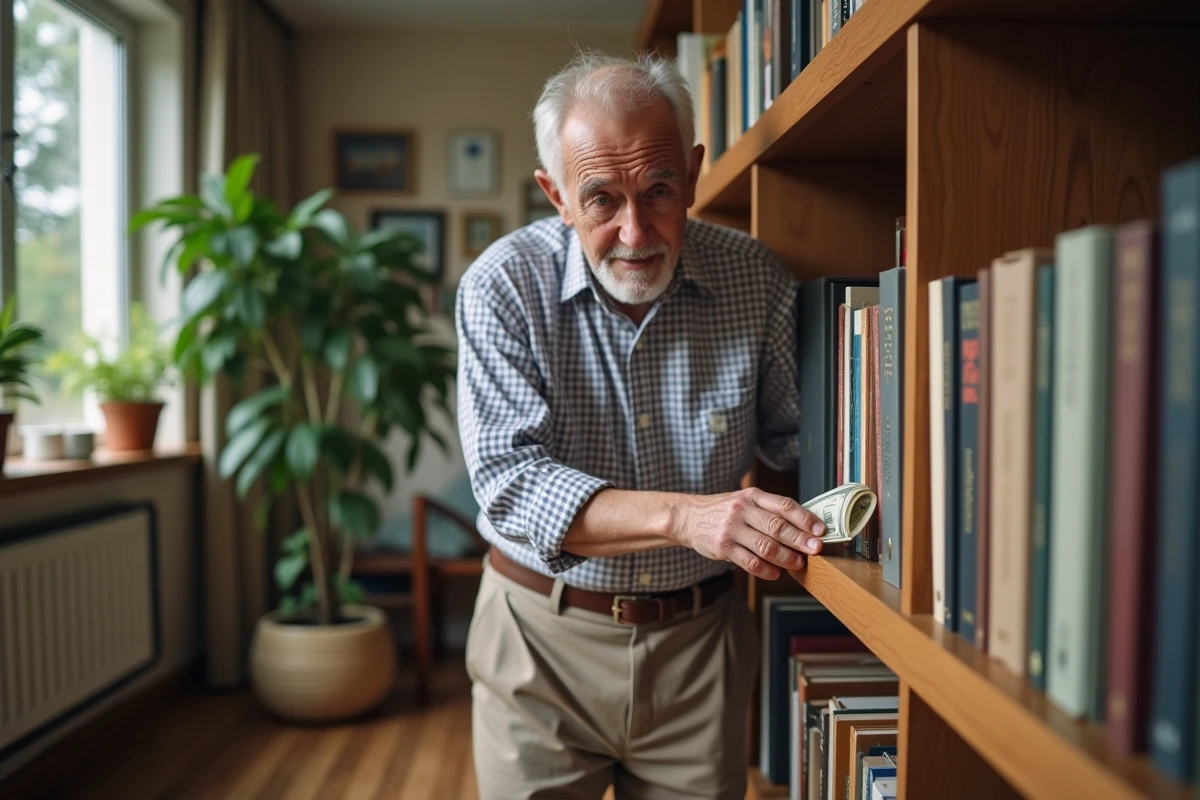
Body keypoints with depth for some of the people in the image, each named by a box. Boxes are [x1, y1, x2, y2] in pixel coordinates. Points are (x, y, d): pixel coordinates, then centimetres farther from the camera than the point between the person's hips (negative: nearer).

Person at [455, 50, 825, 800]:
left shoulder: (758, 279, -9)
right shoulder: (504, 286, -15)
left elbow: (791, 434, 1)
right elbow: (508, 481, -23)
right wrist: (684, 515, -34)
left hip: (698, 636, 2)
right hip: (544, 633, -1)